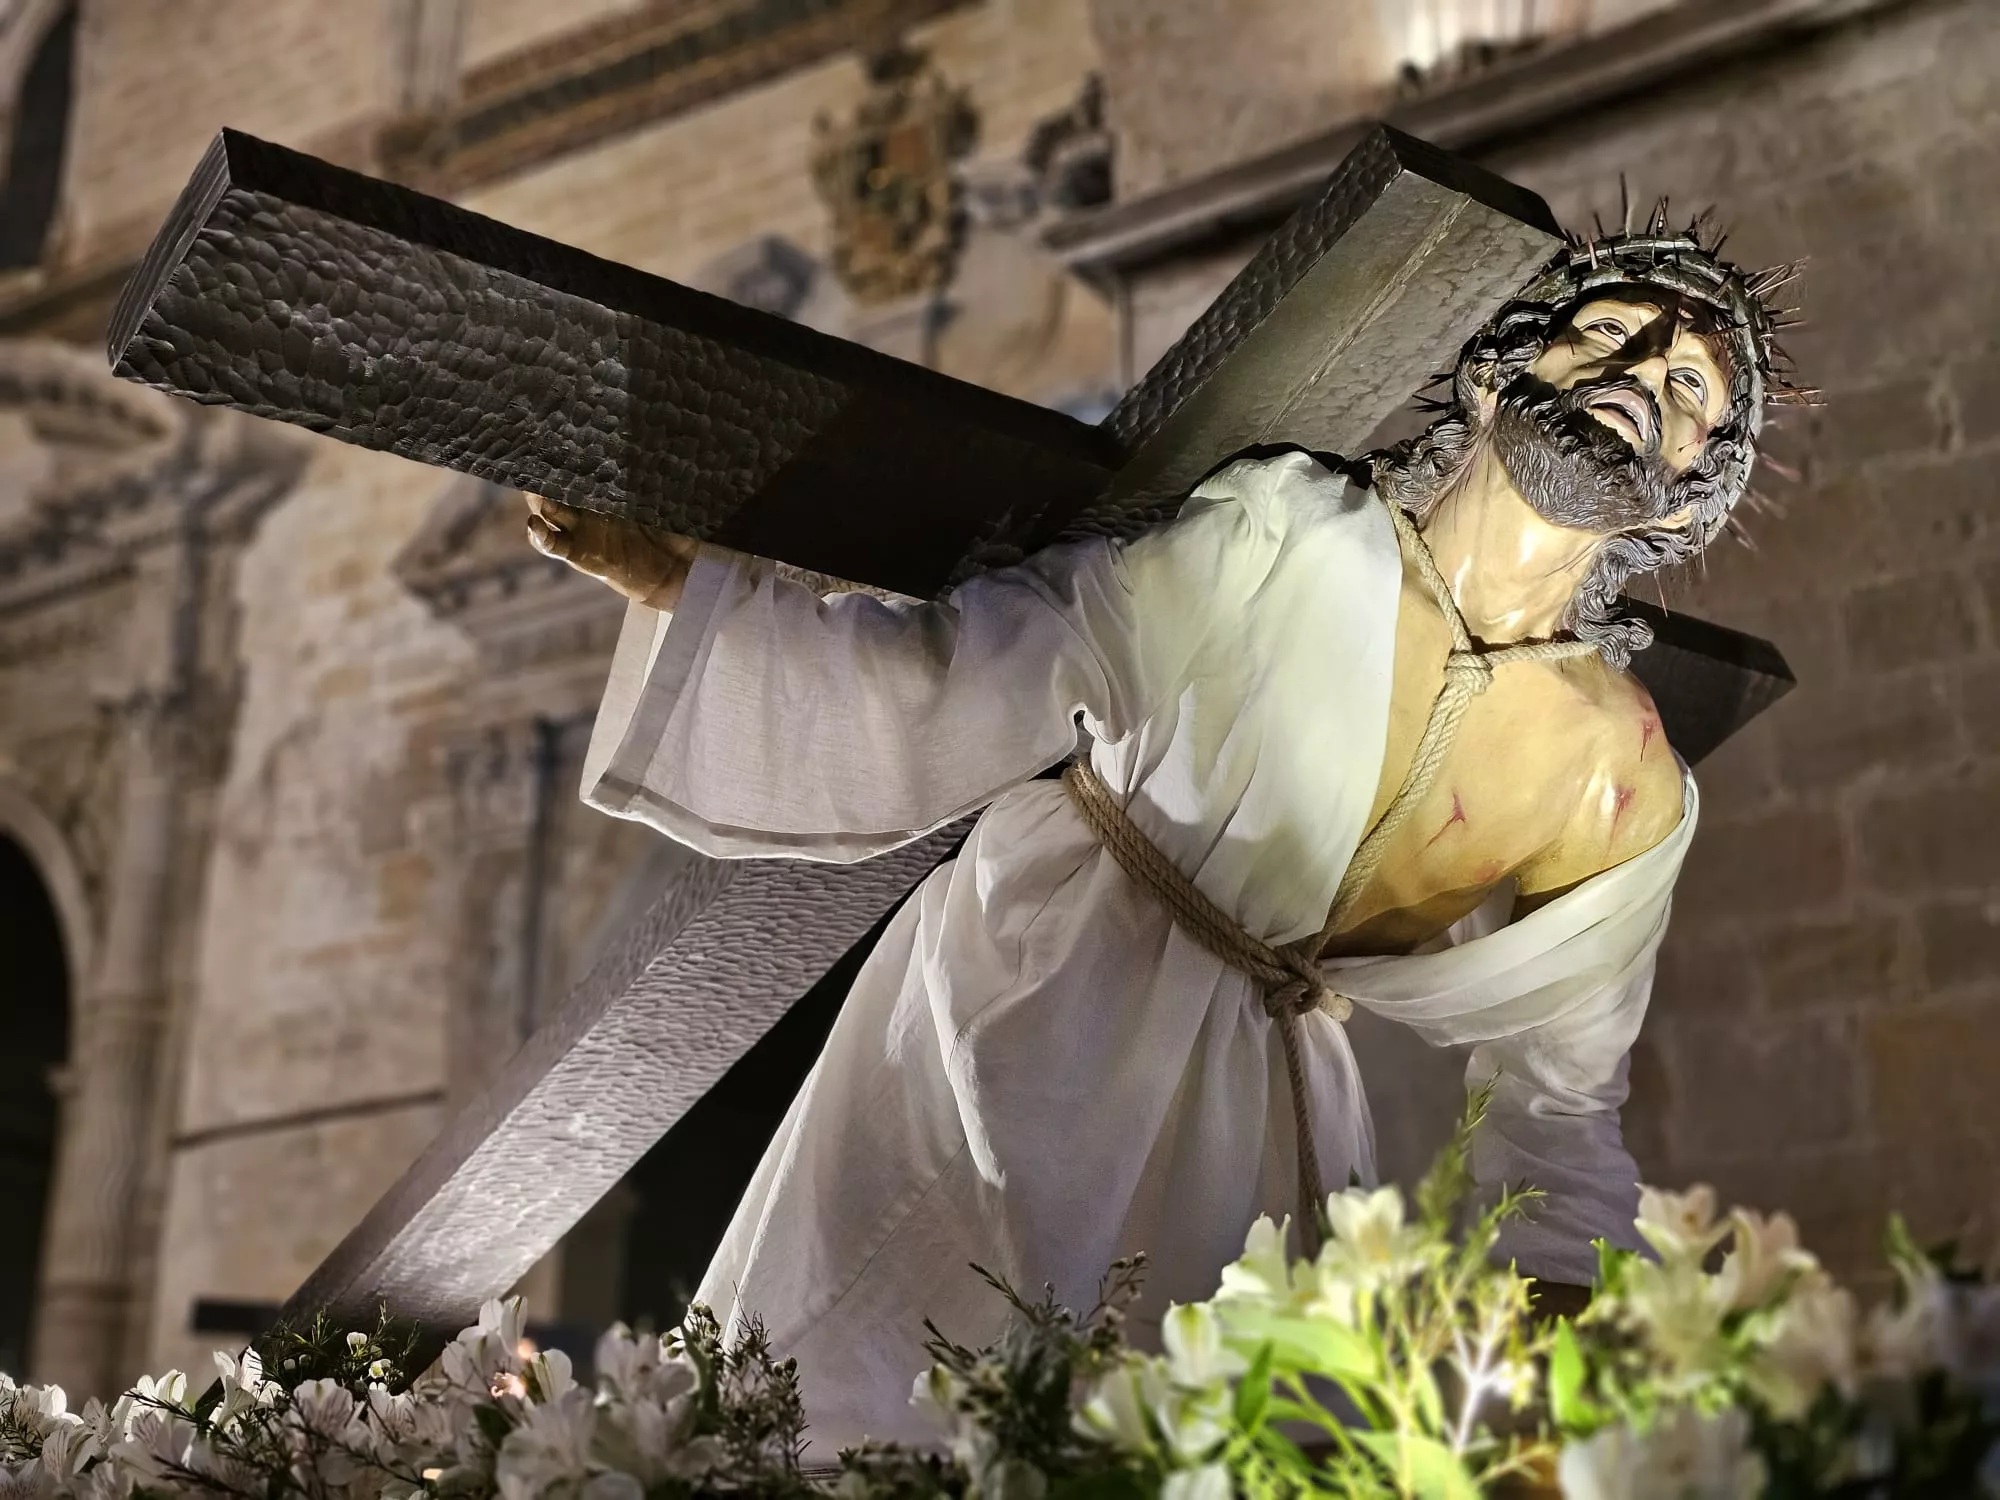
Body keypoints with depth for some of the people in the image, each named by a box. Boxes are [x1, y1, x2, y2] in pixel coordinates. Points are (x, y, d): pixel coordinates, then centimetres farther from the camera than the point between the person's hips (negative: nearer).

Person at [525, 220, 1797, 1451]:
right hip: (1021, 1008, -2)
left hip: (1247, 1106, 2)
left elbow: (1557, 1097, 4)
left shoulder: (1629, 792, -5)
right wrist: (676, 576, -19)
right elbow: (945, 685, -11)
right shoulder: (1284, 536, -12)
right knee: (862, 1391, -4)